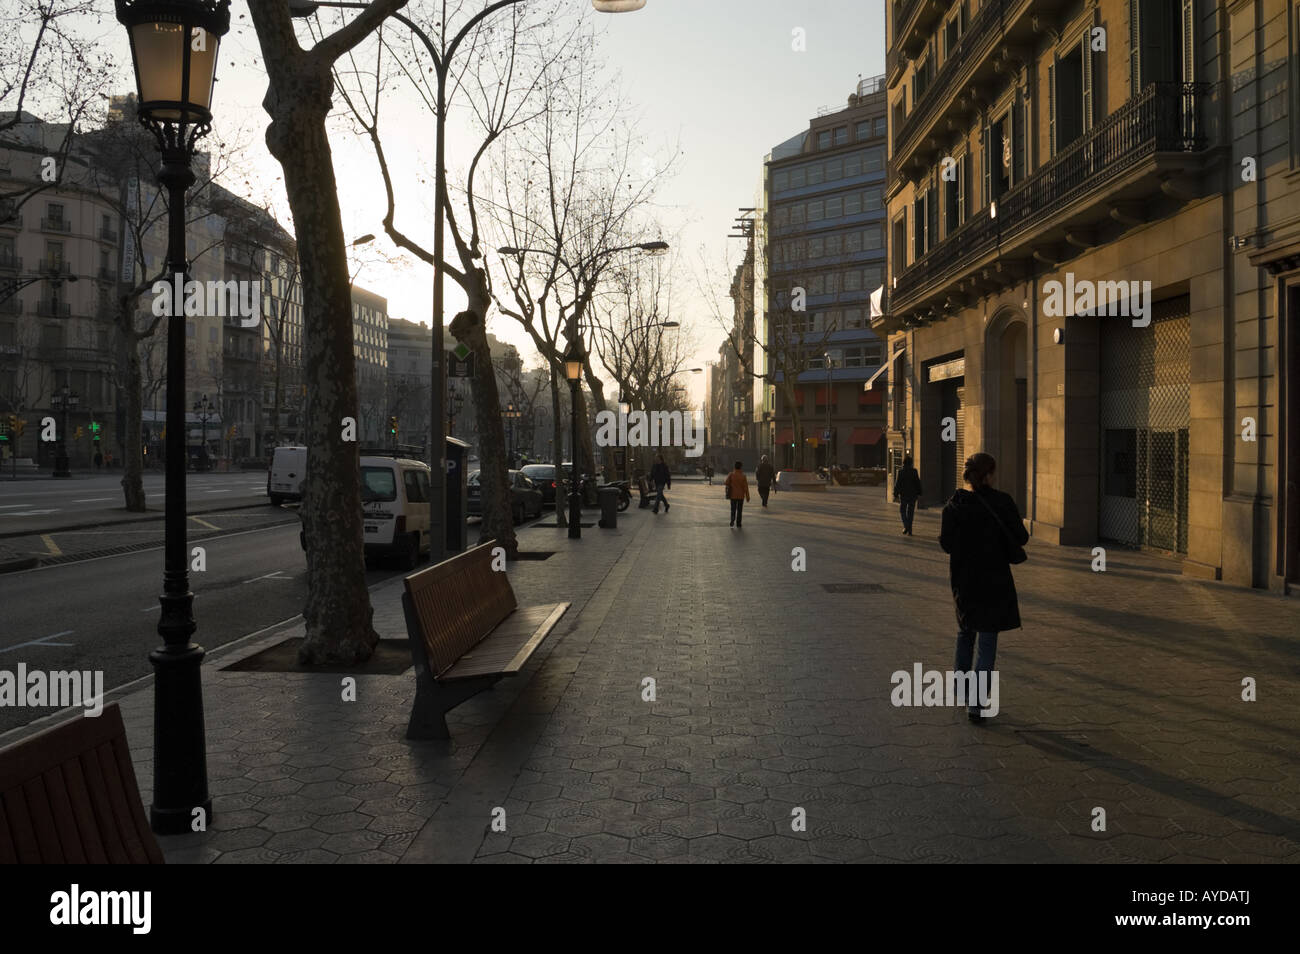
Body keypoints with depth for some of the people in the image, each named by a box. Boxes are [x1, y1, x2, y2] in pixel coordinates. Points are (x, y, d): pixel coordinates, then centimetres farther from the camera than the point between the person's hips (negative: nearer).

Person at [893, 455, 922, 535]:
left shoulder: (900, 472, -9)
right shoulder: (914, 471, -3)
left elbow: (897, 484, -7)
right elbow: (918, 483, 2)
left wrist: (896, 495, -1)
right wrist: (919, 493, 11)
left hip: (903, 495, -2)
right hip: (913, 495, 2)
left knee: (902, 510, 13)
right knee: (910, 512, 10)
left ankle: (906, 526, -8)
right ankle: (909, 530, 11)